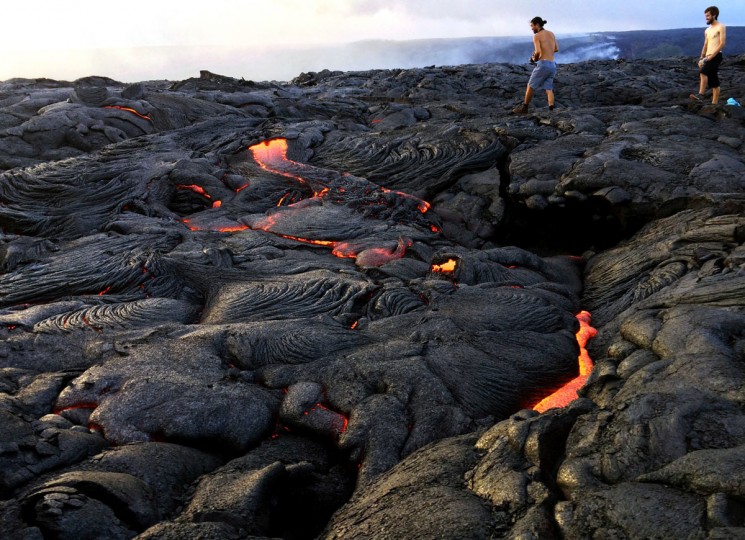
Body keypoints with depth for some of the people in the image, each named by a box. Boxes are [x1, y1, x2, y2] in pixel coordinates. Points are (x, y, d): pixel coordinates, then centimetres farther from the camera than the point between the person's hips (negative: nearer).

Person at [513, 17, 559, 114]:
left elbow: (538, 52, -17)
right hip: (552, 65, 6)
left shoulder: (536, 36, -6)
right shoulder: (551, 33, 15)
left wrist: (534, 58, 3)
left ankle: (524, 108, 16)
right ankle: (551, 110, -9)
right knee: (548, 89, 5)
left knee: (531, 86, 8)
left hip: (543, 64, -6)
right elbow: (556, 49, 21)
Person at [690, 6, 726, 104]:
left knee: (703, 72, -29)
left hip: (716, 56, -8)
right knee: (713, 82, 6)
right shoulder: (707, 30, 22)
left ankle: (700, 95, -37)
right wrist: (701, 58, 12)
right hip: (708, 58, 8)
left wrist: (711, 56, -19)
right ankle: (714, 103, 4)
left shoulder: (721, 27, -2)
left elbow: (722, 44, -11)